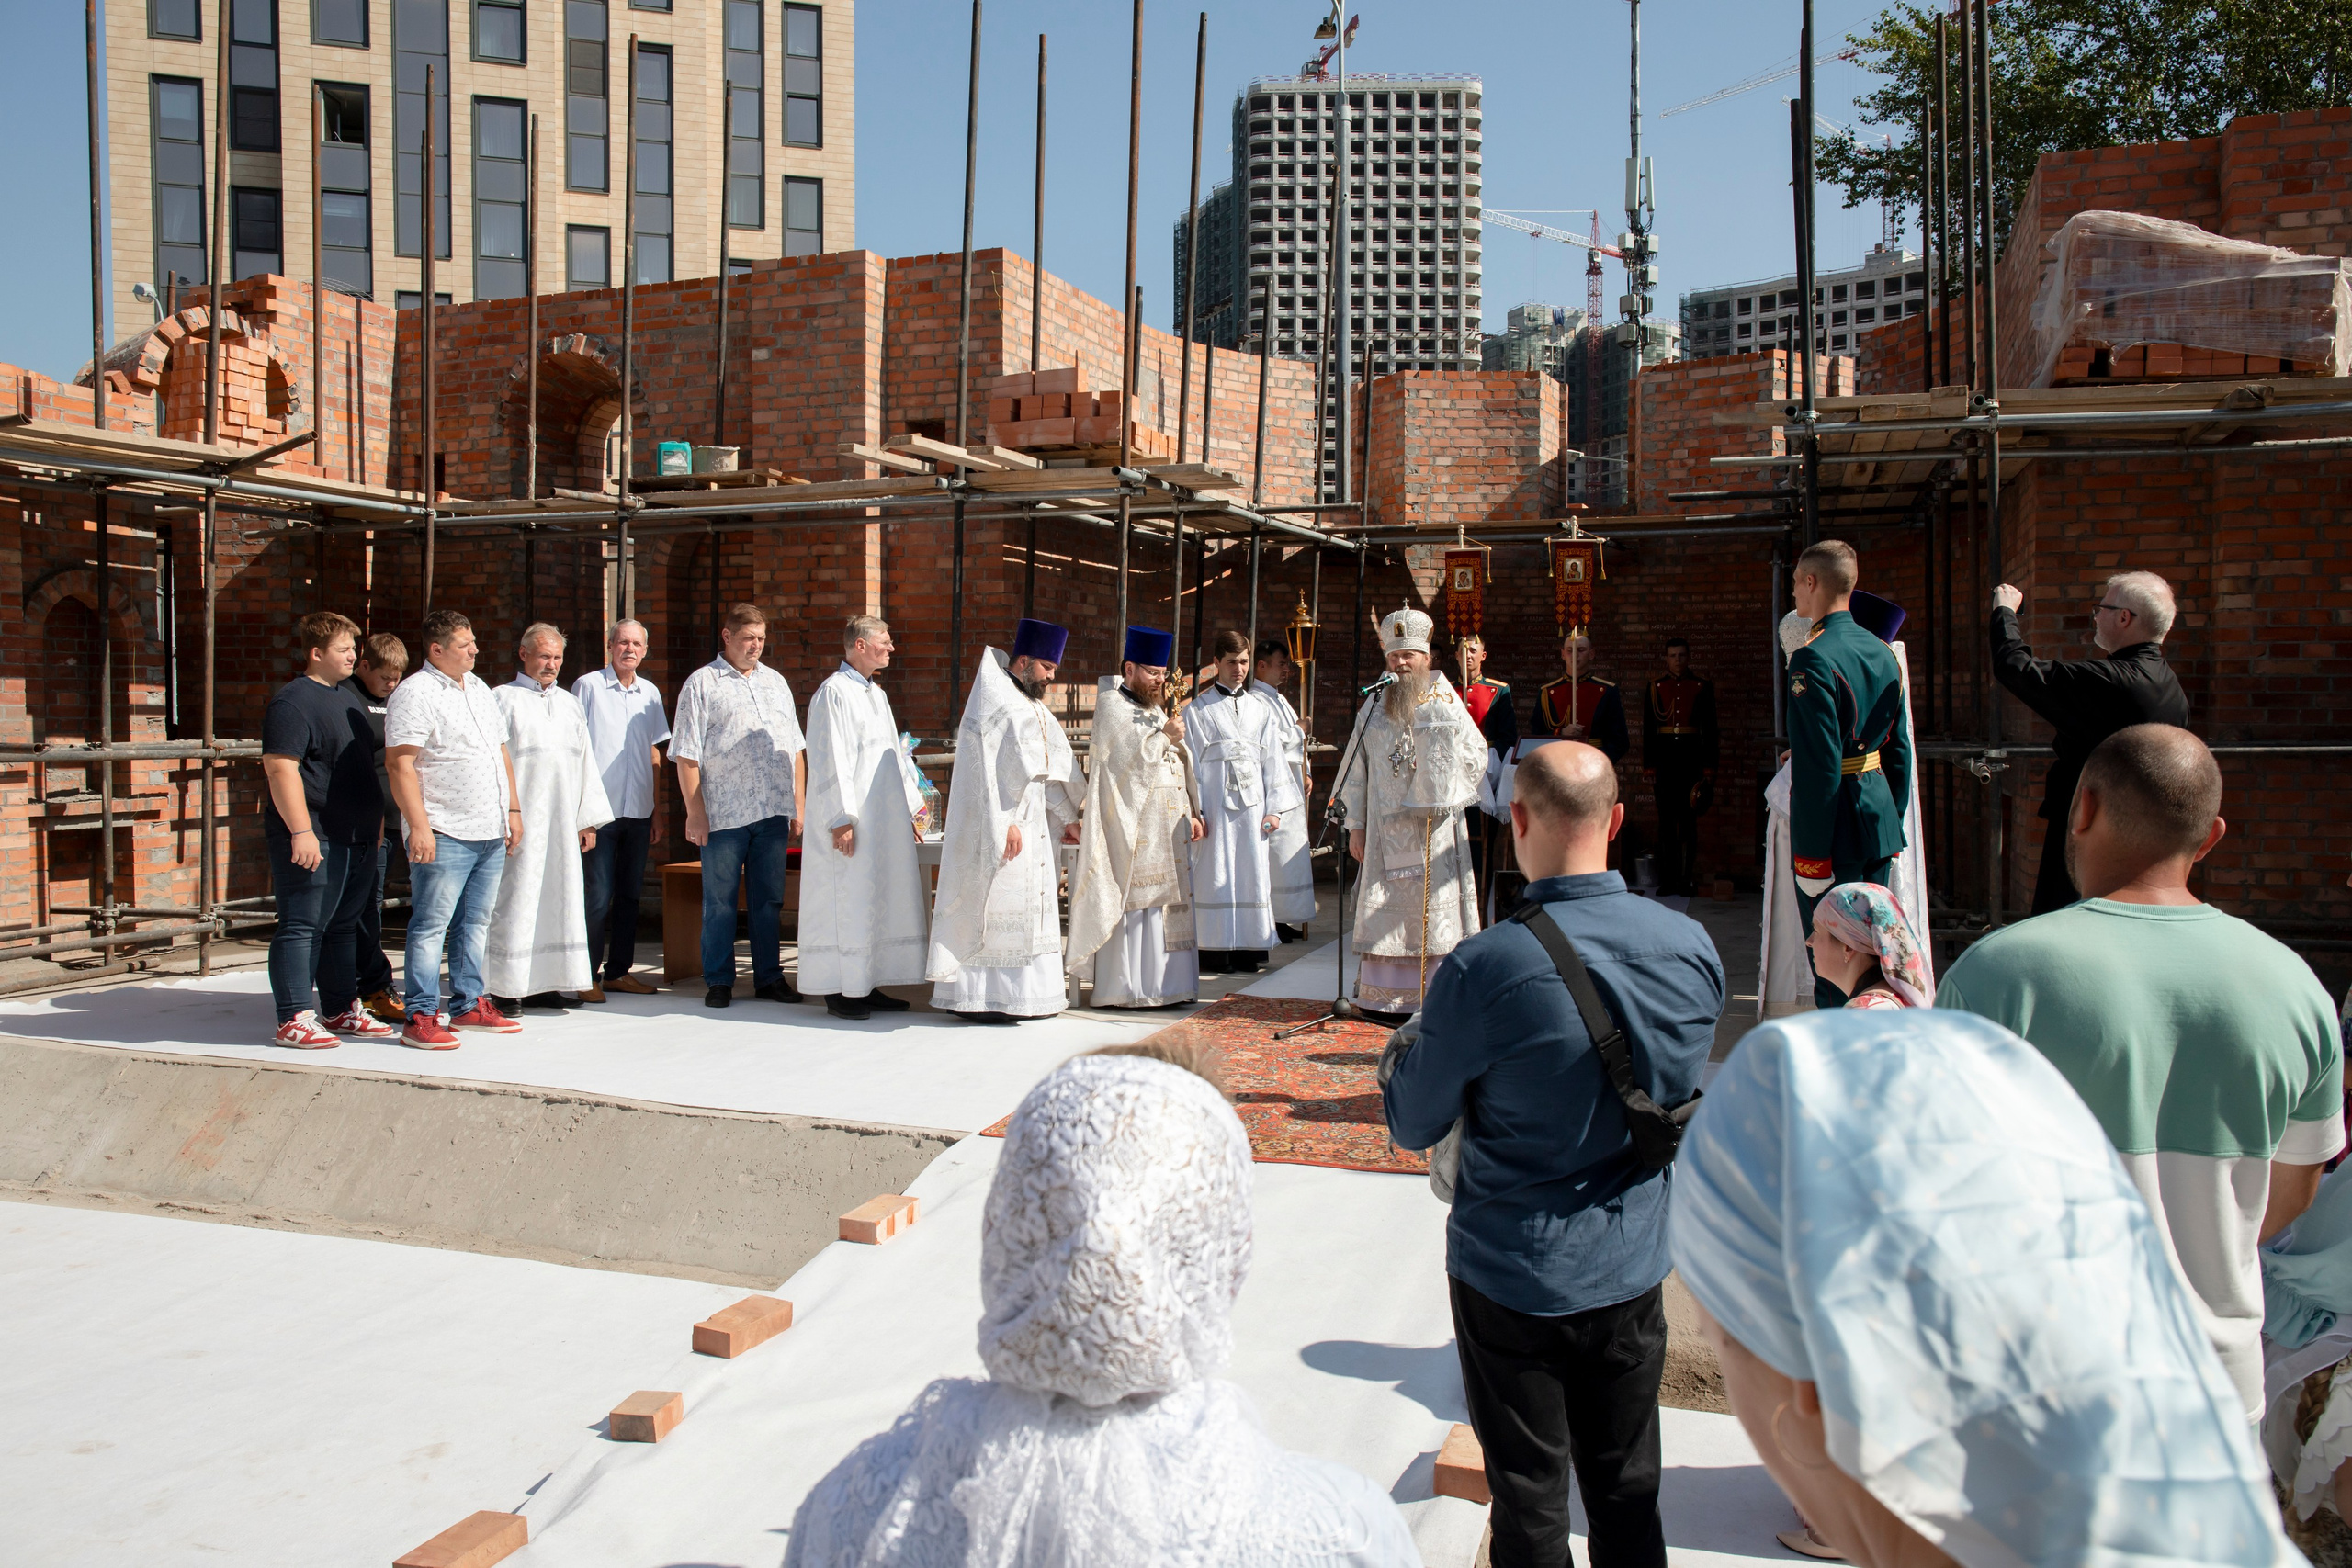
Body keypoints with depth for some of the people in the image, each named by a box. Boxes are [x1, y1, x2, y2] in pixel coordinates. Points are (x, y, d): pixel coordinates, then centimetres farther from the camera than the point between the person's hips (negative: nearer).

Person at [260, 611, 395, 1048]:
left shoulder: (347, 700, 18)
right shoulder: (292, 703, -11)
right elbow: (281, 768, -19)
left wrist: (376, 819, 25)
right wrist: (301, 831, -24)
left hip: (358, 838, 9)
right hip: (313, 839, -9)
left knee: (344, 926, 14)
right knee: (303, 927, -5)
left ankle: (343, 1011, 22)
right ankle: (294, 1020, -2)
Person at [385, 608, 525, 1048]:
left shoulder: (479, 689, 17)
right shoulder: (415, 694, -9)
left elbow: (501, 753, 23)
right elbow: (401, 766, -15)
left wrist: (512, 809, 18)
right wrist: (419, 827, -20)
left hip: (492, 832, 8)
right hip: (444, 834, -8)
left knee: (475, 922, 13)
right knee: (431, 925, -3)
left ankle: (469, 1004, 22)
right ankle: (421, 1017, 1)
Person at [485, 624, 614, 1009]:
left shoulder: (570, 703, 18)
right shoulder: (503, 699, 2)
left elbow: (585, 762, 18)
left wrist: (589, 819, 12)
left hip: (563, 825, 5)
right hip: (518, 823, -5)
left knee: (558, 899, 4)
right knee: (514, 902, -6)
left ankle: (542, 983, 11)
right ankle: (504, 987, 0)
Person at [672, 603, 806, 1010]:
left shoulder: (776, 682, 17)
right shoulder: (702, 684, 2)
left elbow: (796, 749, 18)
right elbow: (686, 756, -3)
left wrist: (799, 805, 11)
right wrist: (695, 812, -9)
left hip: (774, 811, 4)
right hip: (724, 813, -4)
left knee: (769, 899, 8)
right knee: (720, 901, 3)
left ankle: (769, 977, 16)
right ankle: (718, 982, 12)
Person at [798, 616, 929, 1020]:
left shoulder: (876, 694, 17)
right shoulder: (835, 692, -10)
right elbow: (830, 760, -16)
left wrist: (909, 812, 18)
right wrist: (841, 820, -20)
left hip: (885, 820, 9)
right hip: (853, 822, -9)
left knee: (881, 902, 9)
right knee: (849, 901, -5)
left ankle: (867, 986, 16)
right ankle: (839, 992, 3)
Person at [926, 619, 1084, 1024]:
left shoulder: (1035, 709, 17)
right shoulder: (992, 702, -11)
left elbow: (1052, 769, 21)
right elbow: (989, 769, -18)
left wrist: (1066, 818, 18)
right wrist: (1005, 823, -23)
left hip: (1033, 823, 9)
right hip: (998, 826, -9)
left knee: (1031, 907, 9)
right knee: (992, 908, -7)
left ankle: (1024, 995, 13)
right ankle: (979, 998, -2)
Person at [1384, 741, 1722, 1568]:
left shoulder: (1482, 969, -25)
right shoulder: (1692, 947, -10)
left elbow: (1413, 1126, -11)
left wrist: (1402, 1058, 8)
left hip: (1512, 1275, -4)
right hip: (1634, 1268, 4)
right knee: (1628, 1495, 21)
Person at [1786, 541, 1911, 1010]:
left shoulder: (1813, 660, -17)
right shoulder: (1883, 653, 9)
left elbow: (1819, 765, -21)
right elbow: (1899, 751, 14)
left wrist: (1811, 855, -18)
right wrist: (1892, 823, 21)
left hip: (1837, 825, -9)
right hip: (1880, 818, 9)